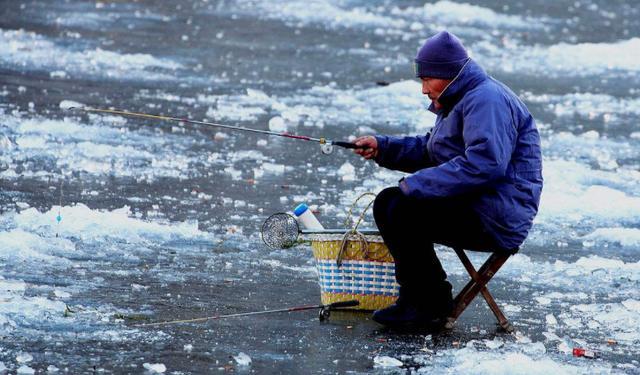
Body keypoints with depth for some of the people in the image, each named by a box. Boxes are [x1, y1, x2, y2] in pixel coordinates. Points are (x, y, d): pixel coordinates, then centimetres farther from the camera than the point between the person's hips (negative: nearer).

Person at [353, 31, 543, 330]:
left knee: (404, 211, -23)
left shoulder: (487, 100, -17)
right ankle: (416, 295, 6)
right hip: (473, 207, 12)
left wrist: (419, 184, -25)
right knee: (387, 202, 11)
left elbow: (484, 163, -30)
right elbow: (428, 150, 27)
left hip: (497, 222, -12)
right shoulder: (459, 101, 19)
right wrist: (382, 147, 11)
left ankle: (429, 305, -12)